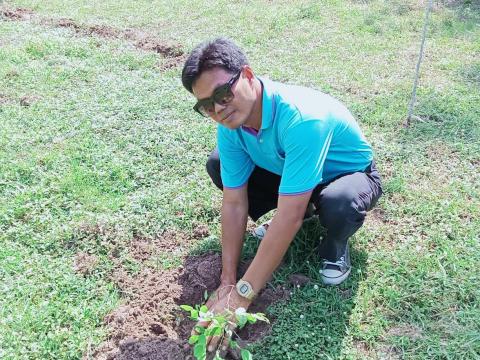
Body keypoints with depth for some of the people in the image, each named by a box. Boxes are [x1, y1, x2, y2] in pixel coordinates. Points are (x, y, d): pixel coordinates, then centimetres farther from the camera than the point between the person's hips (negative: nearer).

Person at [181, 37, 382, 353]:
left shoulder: (302, 118, -41)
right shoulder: (230, 123, -18)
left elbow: (289, 218, -41)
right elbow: (234, 203, -15)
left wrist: (241, 296, -37)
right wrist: (227, 282, -17)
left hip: (351, 173, -6)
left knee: (339, 205, -42)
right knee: (218, 165, -9)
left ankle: (336, 244, -4)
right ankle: (297, 214, 9)